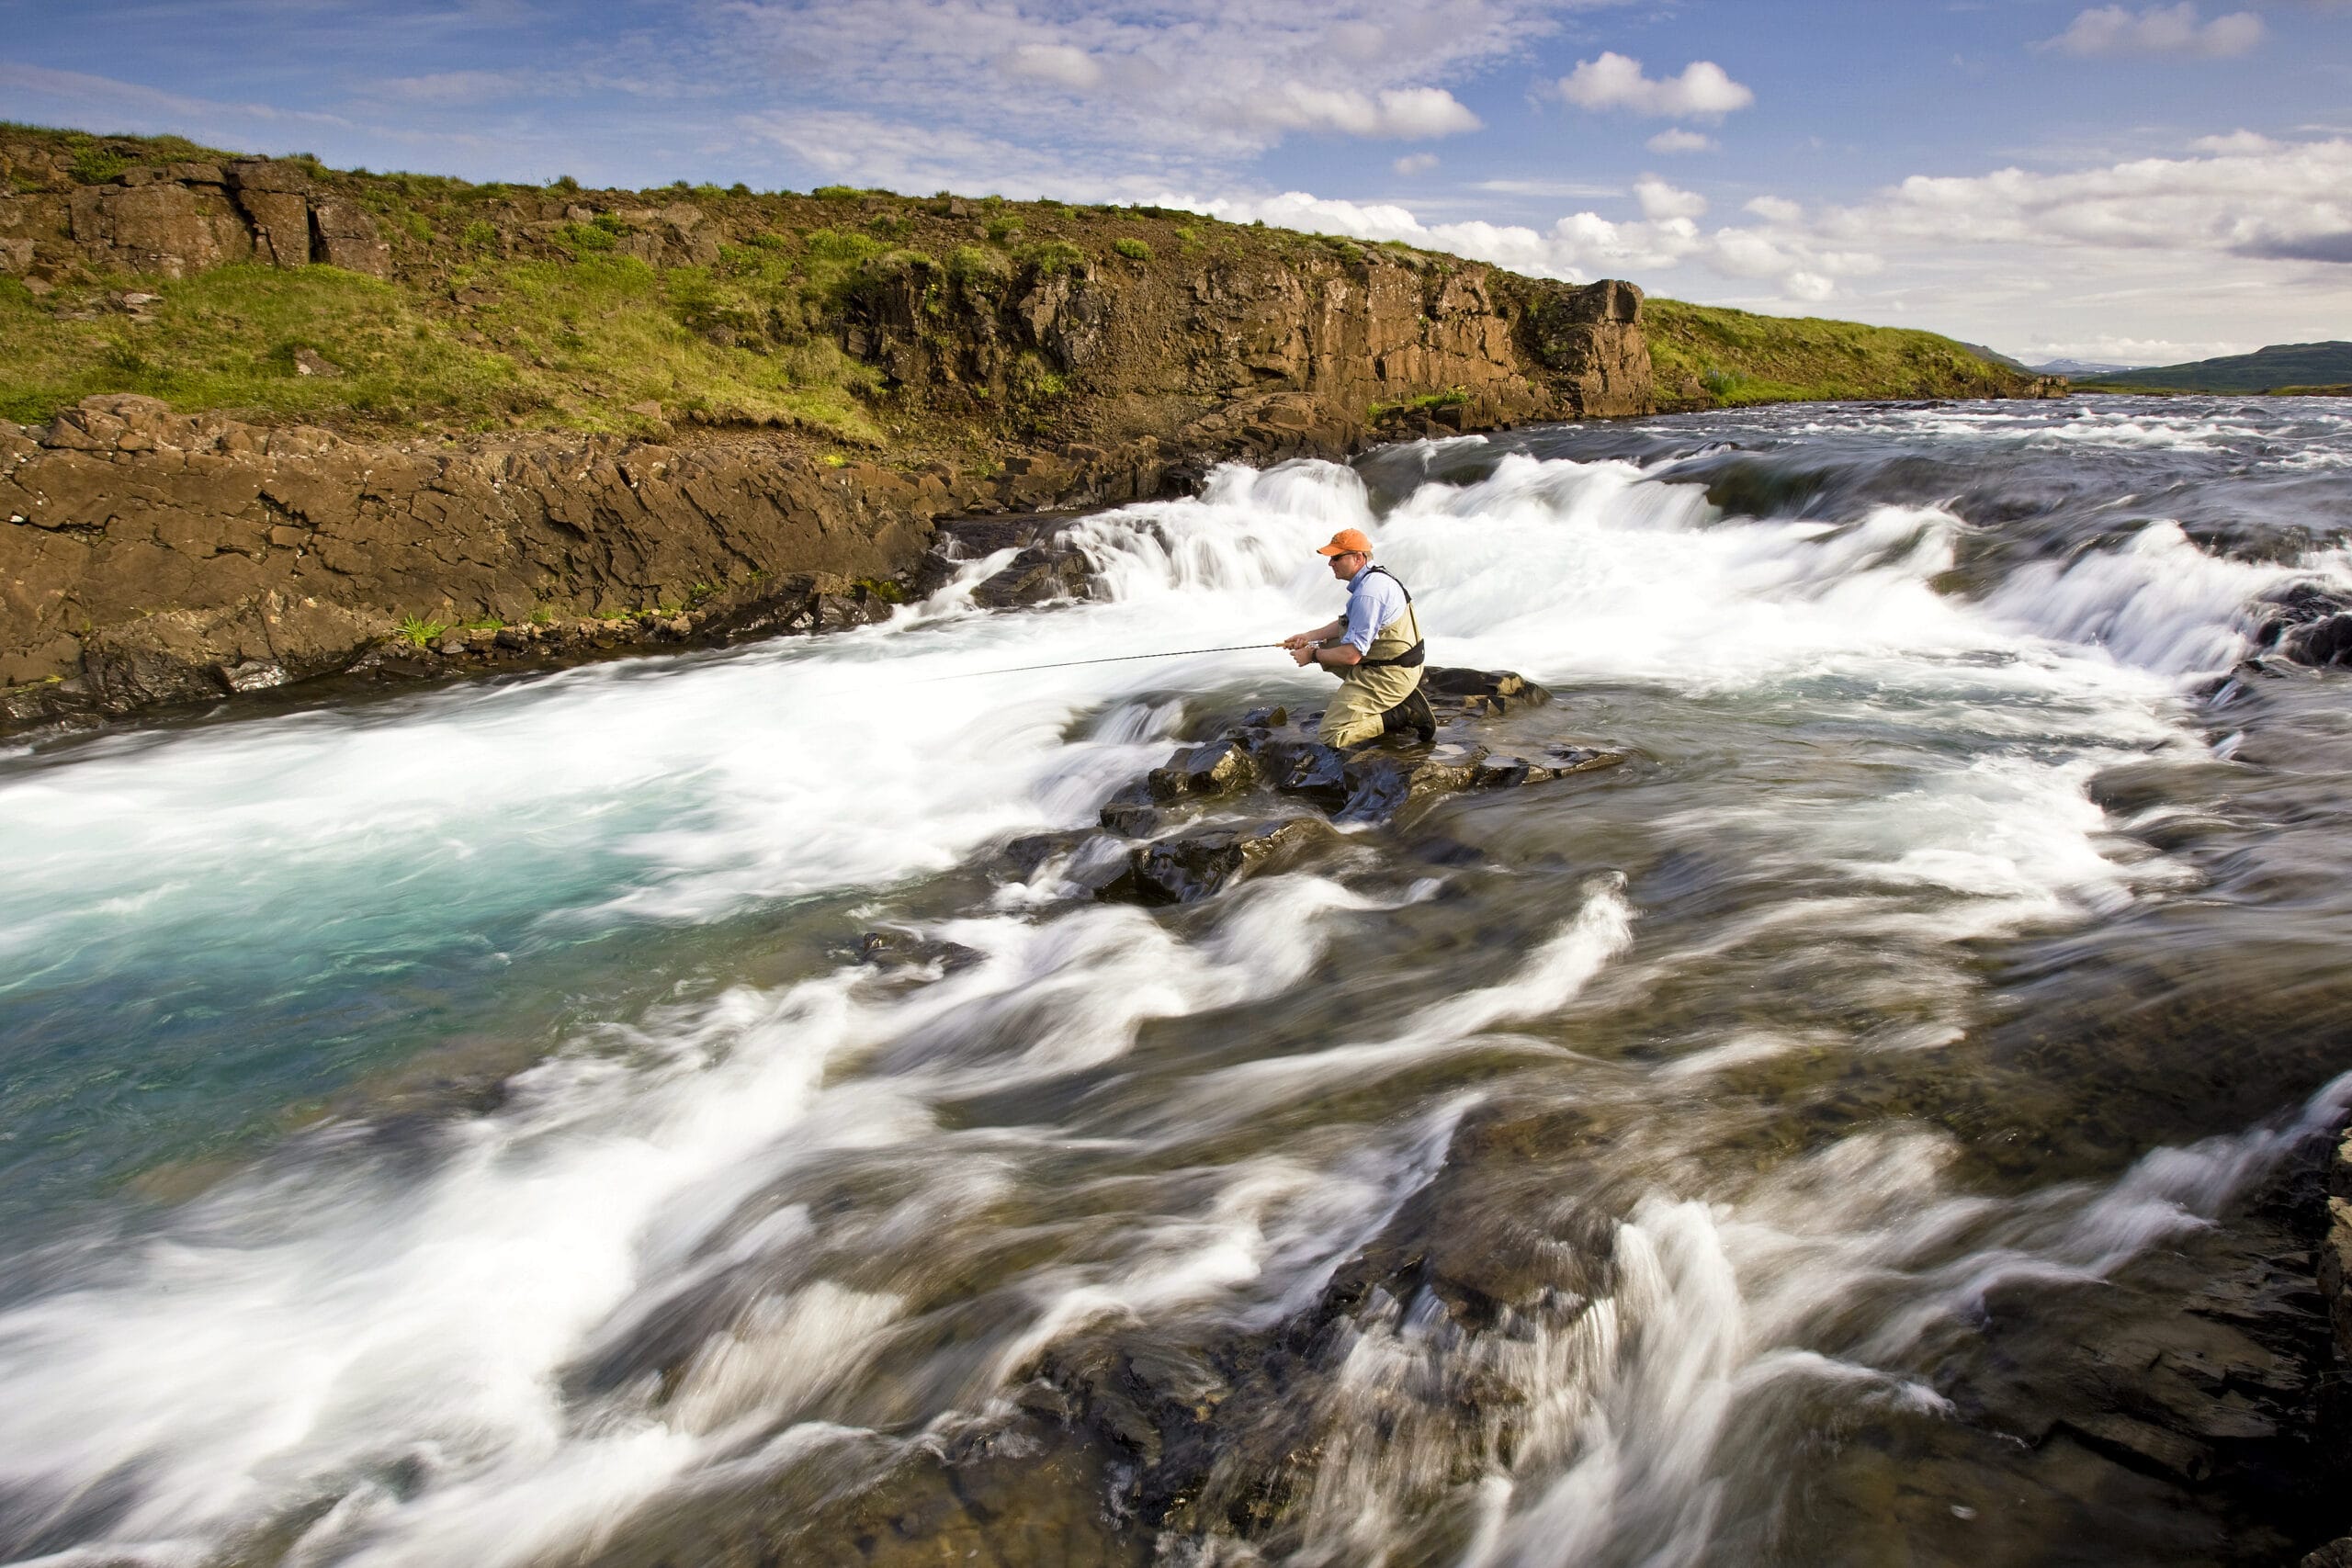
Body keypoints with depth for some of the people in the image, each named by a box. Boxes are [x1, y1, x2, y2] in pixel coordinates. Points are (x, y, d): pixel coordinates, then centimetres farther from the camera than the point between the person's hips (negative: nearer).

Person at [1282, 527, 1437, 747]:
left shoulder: (1368, 593, -24)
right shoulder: (1376, 576, 9)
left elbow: (1351, 655, -23)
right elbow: (1348, 624, 23)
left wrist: (1313, 655, -7)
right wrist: (1310, 636, 16)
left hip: (1389, 676, -10)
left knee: (1331, 736, -13)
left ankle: (1404, 713, -6)